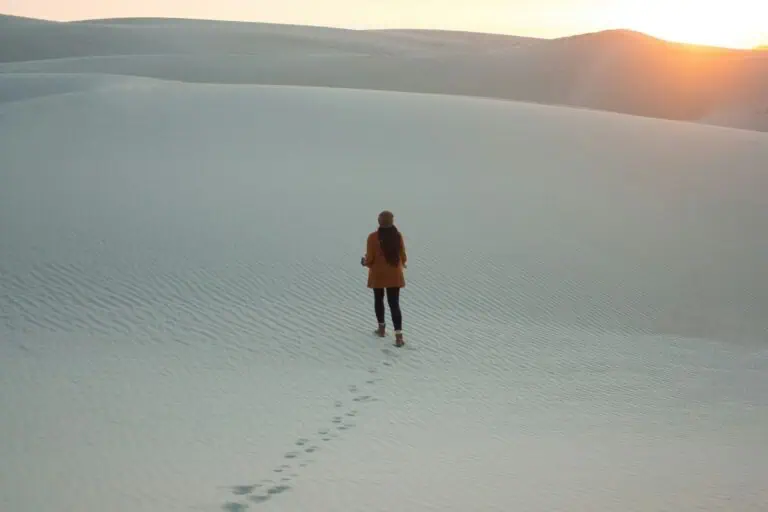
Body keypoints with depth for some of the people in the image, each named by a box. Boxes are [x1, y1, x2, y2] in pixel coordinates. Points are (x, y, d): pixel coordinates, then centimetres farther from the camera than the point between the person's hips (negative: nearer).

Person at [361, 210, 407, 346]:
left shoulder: (373, 237, -15)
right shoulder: (398, 235, -7)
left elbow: (369, 259, -13)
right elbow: (403, 257, 1)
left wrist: (364, 262, 11)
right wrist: (402, 264, 24)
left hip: (378, 274, -2)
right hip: (395, 275, 2)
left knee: (378, 300, 22)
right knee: (394, 304, 3)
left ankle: (382, 328, 33)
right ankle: (398, 336, -7)